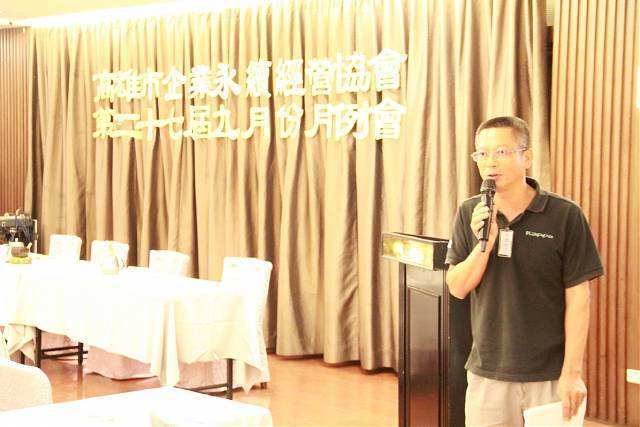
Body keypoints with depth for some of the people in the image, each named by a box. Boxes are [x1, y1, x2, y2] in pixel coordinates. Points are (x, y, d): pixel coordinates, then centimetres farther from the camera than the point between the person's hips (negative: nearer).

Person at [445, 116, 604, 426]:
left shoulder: (565, 216, -8)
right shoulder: (469, 214, 2)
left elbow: (577, 299, -7)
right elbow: (457, 288, 0)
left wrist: (572, 372, -9)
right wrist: (484, 243, -17)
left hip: (551, 374, -2)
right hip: (487, 373, 3)